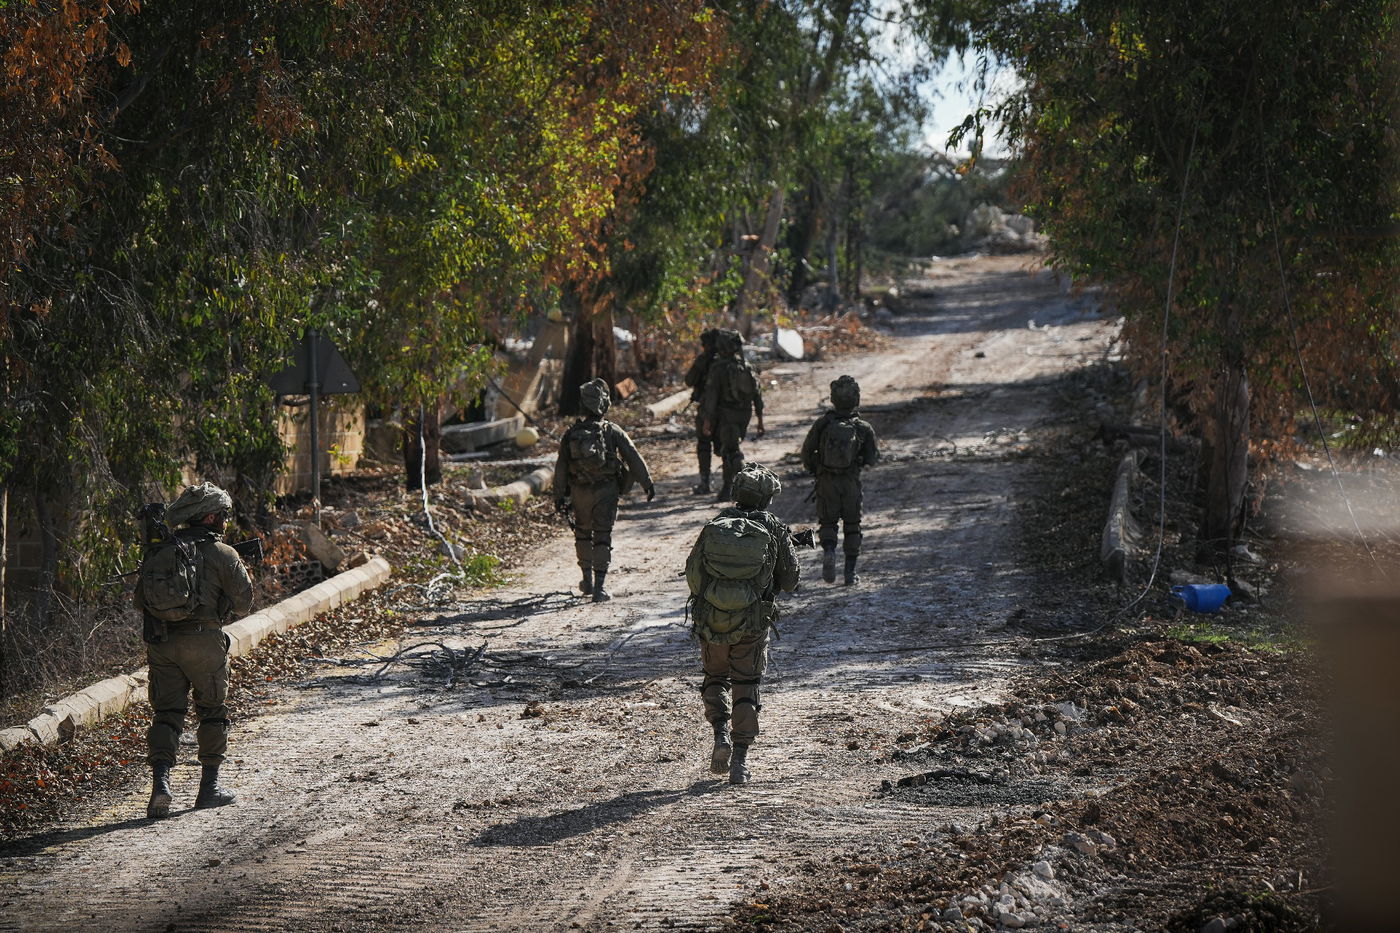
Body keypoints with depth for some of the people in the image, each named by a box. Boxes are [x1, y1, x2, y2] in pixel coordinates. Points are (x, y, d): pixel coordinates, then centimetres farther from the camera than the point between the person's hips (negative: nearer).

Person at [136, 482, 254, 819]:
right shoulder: (222, 554, -4)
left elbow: (140, 601, 13)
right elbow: (243, 601, -1)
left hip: (160, 641, 3)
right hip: (203, 640, -3)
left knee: (165, 712, 5)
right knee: (213, 712, 12)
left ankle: (161, 781, -13)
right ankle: (209, 787, 16)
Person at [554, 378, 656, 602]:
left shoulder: (571, 434, -1)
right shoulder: (612, 432, -7)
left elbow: (561, 467, 0)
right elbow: (634, 459, -6)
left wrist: (559, 496, 7)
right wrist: (648, 484, 3)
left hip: (580, 492, 2)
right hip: (606, 492, -2)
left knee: (583, 533, 21)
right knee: (602, 537, 0)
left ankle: (588, 580, 28)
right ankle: (600, 586, -8)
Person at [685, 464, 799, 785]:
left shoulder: (714, 527, -2)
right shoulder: (775, 531, -5)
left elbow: (692, 574, 1)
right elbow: (790, 581, 2)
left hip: (711, 622, 1)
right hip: (752, 625, -1)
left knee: (715, 677, 22)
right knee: (746, 688, 10)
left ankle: (721, 732, 0)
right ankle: (740, 760, 6)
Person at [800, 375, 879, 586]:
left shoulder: (823, 423, -9)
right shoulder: (863, 428, -9)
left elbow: (807, 452, -3)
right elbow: (872, 458, -3)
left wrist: (814, 470, 16)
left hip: (826, 481, 0)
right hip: (851, 482, 0)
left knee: (827, 522, 13)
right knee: (852, 525, 13)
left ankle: (829, 550, -18)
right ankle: (850, 572, 10)